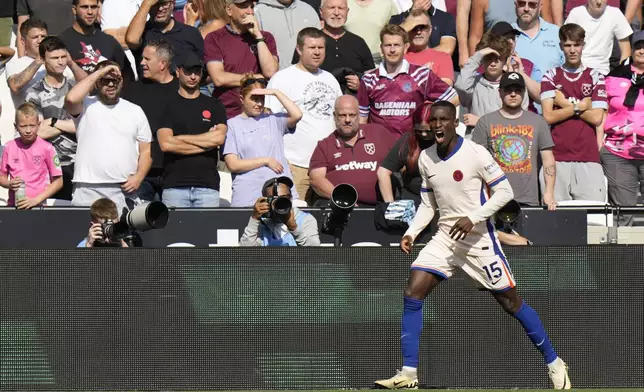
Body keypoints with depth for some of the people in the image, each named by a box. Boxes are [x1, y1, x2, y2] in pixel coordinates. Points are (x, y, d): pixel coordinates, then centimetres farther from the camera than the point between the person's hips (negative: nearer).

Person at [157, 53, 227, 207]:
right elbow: (165, 144, -4)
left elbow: (219, 138, -2)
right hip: (175, 185, -1)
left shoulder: (214, 106, 15)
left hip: (208, 184, 1)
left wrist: (181, 138, -2)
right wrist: (206, 143, -1)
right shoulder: (168, 105, 9)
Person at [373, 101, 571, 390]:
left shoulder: (475, 154, -13)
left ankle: (554, 363, 17)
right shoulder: (426, 158, 5)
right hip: (445, 237, 5)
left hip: (479, 239, -5)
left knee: (511, 302, 1)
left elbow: (504, 191, -11)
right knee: (412, 295, -11)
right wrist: (411, 233, 1)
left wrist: (473, 218, -21)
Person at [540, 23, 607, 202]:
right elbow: (548, 116, 1)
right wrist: (580, 107, 0)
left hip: (588, 157, 0)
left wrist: (565, 104, 0)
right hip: (556, 156, 0)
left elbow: (597, 118, 1)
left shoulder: (595, 77, 11)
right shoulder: (551, 77, 12)